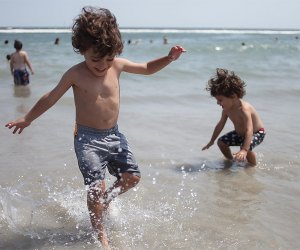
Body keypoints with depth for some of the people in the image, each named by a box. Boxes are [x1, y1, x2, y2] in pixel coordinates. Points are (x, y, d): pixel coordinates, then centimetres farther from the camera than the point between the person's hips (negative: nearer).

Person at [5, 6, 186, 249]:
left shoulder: (118, 65, -2)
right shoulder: (75, 74, -12)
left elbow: (147, 68, 12)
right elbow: (51, 98, 0)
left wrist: (169, 58, -5)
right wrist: (27, 119, 8)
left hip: (114, 135, 5)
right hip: (88, 138, -5)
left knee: (132, 177, 5)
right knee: (97, 186, -10)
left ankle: (104, 201, 33)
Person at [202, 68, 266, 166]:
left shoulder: (244, 109, -37)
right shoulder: (227, 109, -12)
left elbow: (249, 130, -46)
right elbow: (220, 125, 4)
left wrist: (244, 150, -57)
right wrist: (211, 141, 13)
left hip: (257, 133, -8)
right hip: (240, 133, 8)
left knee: (246, 147, -33)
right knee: (221, 142, 1)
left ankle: (253, 165, -5)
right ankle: (230, 159, 25)